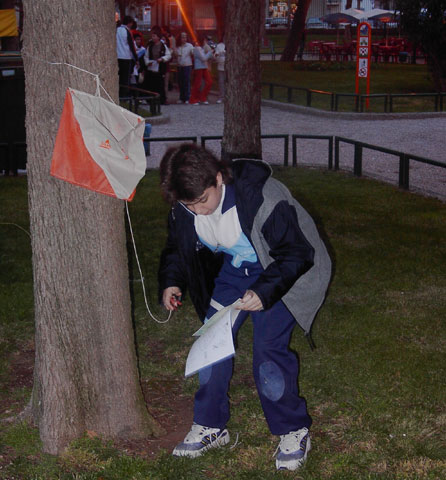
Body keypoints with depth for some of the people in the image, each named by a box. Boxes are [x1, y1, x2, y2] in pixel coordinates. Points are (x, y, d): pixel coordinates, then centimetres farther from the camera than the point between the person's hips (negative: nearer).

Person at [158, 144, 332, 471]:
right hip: (231, 270, 6)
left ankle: (294, 432, 7)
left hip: (278, 274, -6)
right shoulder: (184, 209, -15)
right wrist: (170, 282, -12)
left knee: (268, 352, -14)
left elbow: (297, 253, -26)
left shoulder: (262, 198, -35)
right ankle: (210, 427, 20)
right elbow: (176, 248, 6)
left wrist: (265, 291, -39)